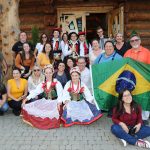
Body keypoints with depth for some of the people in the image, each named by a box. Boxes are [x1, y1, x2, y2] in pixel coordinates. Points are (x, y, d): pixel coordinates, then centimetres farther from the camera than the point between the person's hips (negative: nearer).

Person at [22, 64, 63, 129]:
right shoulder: (42, 84, 8)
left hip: (54, 102, -4)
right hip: (45, 101, 5)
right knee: (30, 107, -8)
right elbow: (35, 92, 0)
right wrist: (26, 98, -13)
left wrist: (59, 103, -34)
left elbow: (60, 94, -16)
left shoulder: (57, 83, -6)